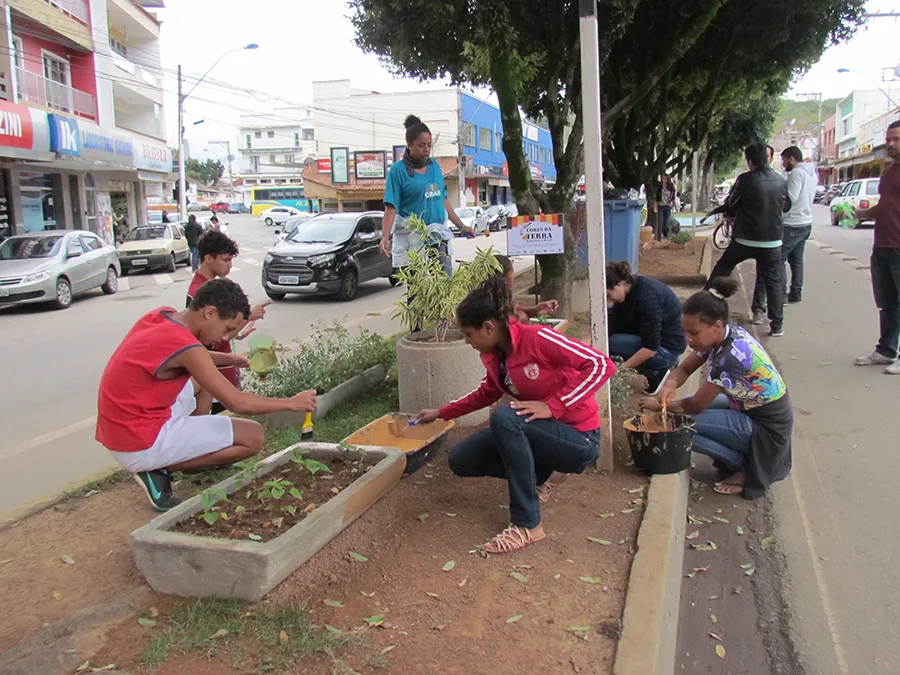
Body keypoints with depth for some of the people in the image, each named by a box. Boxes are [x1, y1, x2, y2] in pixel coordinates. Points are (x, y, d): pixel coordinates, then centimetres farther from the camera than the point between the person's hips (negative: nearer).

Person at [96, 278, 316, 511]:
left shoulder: (162, 315, 1)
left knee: (203, 379, 23)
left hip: (122, 429, 9)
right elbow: (237, 403, -24)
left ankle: (195, 452, 20)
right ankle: (158, 470, -6)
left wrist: (231, 359, 7)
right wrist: (291, 403, -12)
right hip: (140, 446, -9)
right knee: (253, 437, -10)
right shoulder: (184, 345, -24)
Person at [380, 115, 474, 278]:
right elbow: (391, 208, -10)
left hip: (439, 236, 5)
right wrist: (385, 237, -24)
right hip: (412, 238, -5)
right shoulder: (398, 170, -5)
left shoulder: (434, 165, 11)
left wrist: (461, 226, 18)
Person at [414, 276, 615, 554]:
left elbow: (602, 365, -28)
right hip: (542, 433, 8)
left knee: (504, 417, -34)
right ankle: (546, 473, 12)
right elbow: (487, 393, 20)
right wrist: (441, 413, 21)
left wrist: (552, 406, -29)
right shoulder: (493, 355, 0)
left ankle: (527, 525, -23)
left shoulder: (538, 338, -23)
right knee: (461, 460, 1)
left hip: (578, 438, -8)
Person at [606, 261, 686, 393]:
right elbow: (612, 328, -2)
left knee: (609, 343, -23)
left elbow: (650, 348, -29)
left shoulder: (647, 296, -29)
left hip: (667, 348, -10)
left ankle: (655, 373, -4)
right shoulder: (628, 291, -3)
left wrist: (620, 369, -26)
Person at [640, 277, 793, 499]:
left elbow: (696, 404, -22)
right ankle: (738, 457, 12)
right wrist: (670, 385, -19)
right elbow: (685, 368, 3)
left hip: (767, 429, -9)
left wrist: (661, 406, -6)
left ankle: (745, 468, 0)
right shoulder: (724, 334, -6)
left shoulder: (731, 356, -31)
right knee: (682, 407, 5)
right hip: (748, 408, 9)